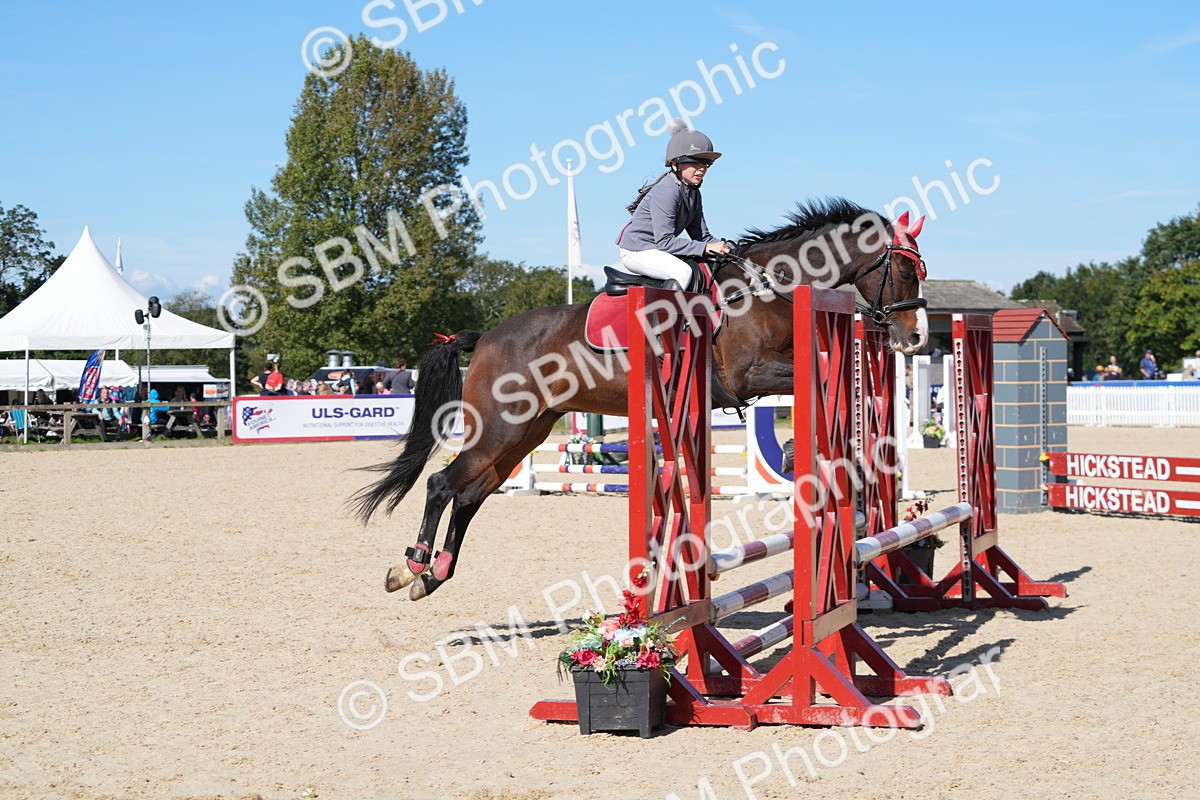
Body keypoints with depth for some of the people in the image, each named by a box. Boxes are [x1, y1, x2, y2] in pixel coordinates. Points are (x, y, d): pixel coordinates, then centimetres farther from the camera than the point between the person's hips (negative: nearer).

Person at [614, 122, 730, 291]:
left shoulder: (693, 193, 6)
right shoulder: (665, 193, -23)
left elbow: (701, 235, 6)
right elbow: (665, 241, -27)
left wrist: (721, 247, -14)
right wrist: (705, 248, -31)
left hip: (657, 250, 10)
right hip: (636, 250, -10)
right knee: (682, 270, -31)